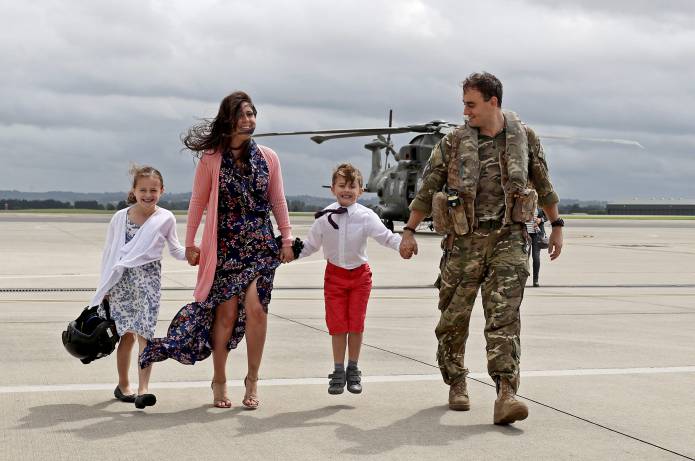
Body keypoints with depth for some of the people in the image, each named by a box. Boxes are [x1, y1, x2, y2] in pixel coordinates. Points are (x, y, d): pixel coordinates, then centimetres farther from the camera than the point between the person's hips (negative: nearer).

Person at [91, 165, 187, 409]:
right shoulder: (120, 217, 4)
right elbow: (109, 251, 10)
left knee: (144, 333, -10)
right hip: (121, 279, 1)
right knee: (126, 334, 8)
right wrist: (105, 284, 7)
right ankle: (123, 384, 23)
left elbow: (175, 250, 14)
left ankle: (143, 389, -13)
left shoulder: (166, 219, 3)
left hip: (148, 279, -1)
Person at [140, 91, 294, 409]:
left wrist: (287, 237, 6)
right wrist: (190, 243, 2)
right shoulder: (211, 158, 1)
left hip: (260, 243, 1)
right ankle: (219, 380, 15)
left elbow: (278, 201, 12)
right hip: (225, 245, -1)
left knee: (254, 306, -14)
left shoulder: (268, 158, 7)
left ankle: (252, 379, 0)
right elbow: (198, 202, 4)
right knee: (227, 312, -3)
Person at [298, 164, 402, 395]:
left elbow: (386, 237, -12)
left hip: (360, 274, 0)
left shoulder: (366, 216, -10)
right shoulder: (325, 217, -6)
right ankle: (338, 371, 15)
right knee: (337, 325, 2)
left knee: (356, 324, 4)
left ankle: (353, 370, 19)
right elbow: (310, 244, 5)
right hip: (334, 274, 0)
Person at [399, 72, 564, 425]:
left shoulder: (525, 138, 3)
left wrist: (556, 226, 19)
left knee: (504, 316, -13)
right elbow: (427, 189, 6)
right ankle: (456, 385, 28)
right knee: (454, 317, 7)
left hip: (508, 239, -1)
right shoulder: (453, 143, 1)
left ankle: (506, 395, -19)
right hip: (463, 241, 1)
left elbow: (543, 186, 16)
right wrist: (409, 231, 5)